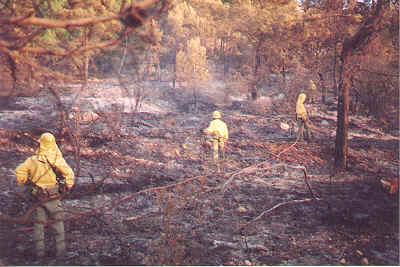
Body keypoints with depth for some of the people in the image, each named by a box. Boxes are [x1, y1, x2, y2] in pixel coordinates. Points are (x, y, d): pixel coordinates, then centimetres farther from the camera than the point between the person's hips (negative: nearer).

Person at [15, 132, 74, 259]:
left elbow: (19, 171, -5)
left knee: (39, 224, 15)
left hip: (38, 197, 2)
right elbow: (69, 173, -14)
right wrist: (69, 186, 4)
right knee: (57, 223, 11)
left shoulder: (32, 160, -3)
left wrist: (23, 182, 13)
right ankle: (60, 250, 11)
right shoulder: (57, 160, -11)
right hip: (53, 197, -2)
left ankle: (39, 250, 15)